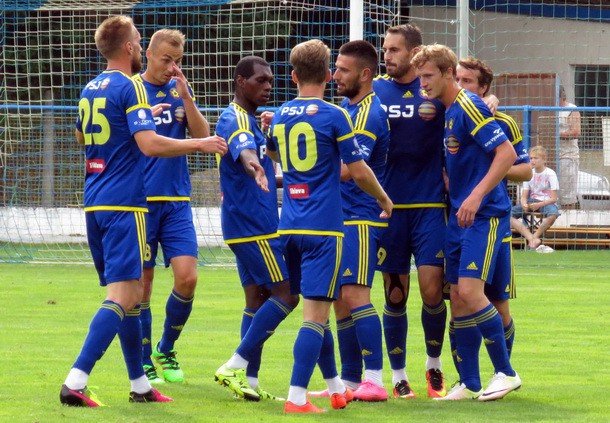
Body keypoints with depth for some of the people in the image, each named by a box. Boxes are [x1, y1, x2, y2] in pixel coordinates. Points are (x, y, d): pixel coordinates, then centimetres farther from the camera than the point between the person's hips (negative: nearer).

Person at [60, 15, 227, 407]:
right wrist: (201, 144, -11)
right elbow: (150, 144, -22)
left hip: (95, 205, 9)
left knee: (130, 295, 16)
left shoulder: (90, 90, 14)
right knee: (122, 297, -12)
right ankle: (75, 382, -23)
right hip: (124, 206, -9)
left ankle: (140, 385, 22)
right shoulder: (130, 87, -11)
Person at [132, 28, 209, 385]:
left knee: (187, 278, -7)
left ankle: (167, 350, 14)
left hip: (177, 201, 3)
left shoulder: (180, 90, 8)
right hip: (141, 201, -3)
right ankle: (145, 362, 11)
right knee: (143, 283, -1)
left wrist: (185, 97, -12)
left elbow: (202, 135, 0)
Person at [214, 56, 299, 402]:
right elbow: (242, 147, -40)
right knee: (287, 294, -11)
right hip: (253, 226, -10)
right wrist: (252, 164, -60)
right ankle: (236, 366, -12)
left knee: (258, 298, 9)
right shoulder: (234, 119, -14)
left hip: (255, 226, 10)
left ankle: (250, 380, 8)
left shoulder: (251, 120, 18)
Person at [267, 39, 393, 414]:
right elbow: (359, 172, -6)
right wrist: (385, 199, 12)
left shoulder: (280, 116, 9)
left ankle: (337, 388, 28)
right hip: (324, 227, -6)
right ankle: (297, 397, -14)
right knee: (316, 314, -7)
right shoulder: (334, 116, -8)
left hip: (291, 226, 6)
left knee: (316, 309, 17)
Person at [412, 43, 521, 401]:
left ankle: (506, 372, -3)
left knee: (470, 291, -15)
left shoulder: (469, 107, -13)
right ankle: (470, 385, 11)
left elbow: (507, 154, -19)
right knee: (458, 300, 6)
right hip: (460, 216, 9)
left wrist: (477, 195, -25)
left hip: (485, 215, -9)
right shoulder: (447, 112, 13)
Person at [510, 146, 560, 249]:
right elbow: (524, 196, 6)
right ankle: (531, 238, -32)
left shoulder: (550, 174, -4)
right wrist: (524, 205, -18)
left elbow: (553, 198, -10)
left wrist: (539, 205, -24)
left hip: (546, 203, -4)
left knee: (553, 213, -42)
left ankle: (536, 235, -21)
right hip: (531, 203, 4)